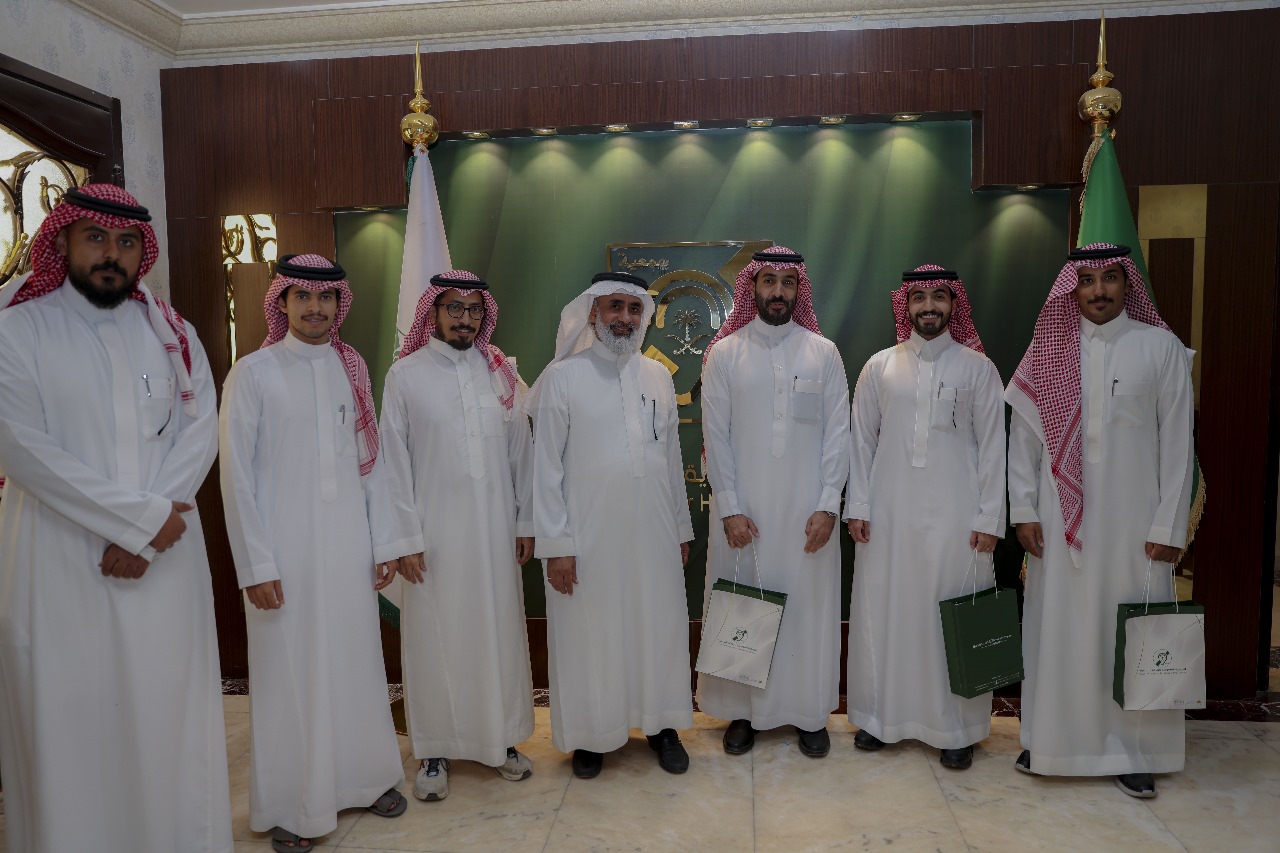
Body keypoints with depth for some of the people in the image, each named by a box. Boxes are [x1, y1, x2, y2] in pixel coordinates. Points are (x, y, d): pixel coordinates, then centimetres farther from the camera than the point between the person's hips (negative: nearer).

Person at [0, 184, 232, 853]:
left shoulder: (169, 330, 9)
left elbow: (200, 430, -1)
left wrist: (145, 535, -12)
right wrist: (142, 516, -13)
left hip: (166, 558, 2)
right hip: (60, 560, -2)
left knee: (169, 712, 8)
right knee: (70, 718, 4)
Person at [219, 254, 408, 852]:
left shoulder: (353, 369, 7)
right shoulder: (253, 373, -4)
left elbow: (371, 459, 9)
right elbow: (236, 476, -5)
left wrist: (383, 542, 7)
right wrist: (255, 566, -8)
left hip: (349, 544, 4)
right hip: (284, 547, -3)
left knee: (357, 660, 11)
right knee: (289, 670, 5)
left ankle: (363, 776, 30)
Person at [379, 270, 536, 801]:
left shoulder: (500, 372, 5)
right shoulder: (406, 374, -2)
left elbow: (520, 451, 7)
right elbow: (394, 461, -3)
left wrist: (525, 522, 6)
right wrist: (405, 538, -7)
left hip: (495, 529, 3)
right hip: (434, 532, -2)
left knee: (499, 633, 10)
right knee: (435, 638, 6)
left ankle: (499, 738, 28)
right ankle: (435, 751, 23)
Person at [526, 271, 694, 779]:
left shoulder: (658, 376, 8)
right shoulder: (562, 377, -5)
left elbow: (672, 458, 12)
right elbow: (546, 466, -6)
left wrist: (681, 528, 13)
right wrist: (554, 544, -9)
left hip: (654, 534, 4)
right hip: (587, 537, -3)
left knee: (660, 629, 12)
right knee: (590, 638, 7)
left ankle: (661, 724, 31)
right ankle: (590, 734, 28)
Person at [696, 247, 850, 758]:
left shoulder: (823, 353, 3)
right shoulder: (724, 354, 1)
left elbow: (838, 433, 1)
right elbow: (715, 436, -2)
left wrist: (828, 506, -6)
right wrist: (730, 509, -7)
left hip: (807, 509, 1)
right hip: (743, 510, 0)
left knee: (809, 606, 7)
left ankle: (809, 713, 23)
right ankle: (742, 711, 23)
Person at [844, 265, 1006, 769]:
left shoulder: (977, 367, 2)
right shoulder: (880, 366, 6)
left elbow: (992, 445, 1)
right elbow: (861, 440, 7)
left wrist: (989, 518, -4)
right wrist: (857, 507, 1)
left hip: (955, 515, -1)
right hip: (889, 514, 2)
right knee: (883, 611, 7)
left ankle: (957, 727, 18)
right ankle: (881, 716, 23)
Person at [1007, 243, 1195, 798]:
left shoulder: (1161, 347, 0)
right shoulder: (1049, 350, 4)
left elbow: (1176, 442, -1)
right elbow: (1022, 436, 4)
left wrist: (1168, 525, -5)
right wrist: (1023, 510, -1)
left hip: (1132, 521, -1)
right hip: (1061, 520, 1)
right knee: (1056, 626, 7)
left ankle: (1132, 750, 20)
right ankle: (1051, 737, 22)